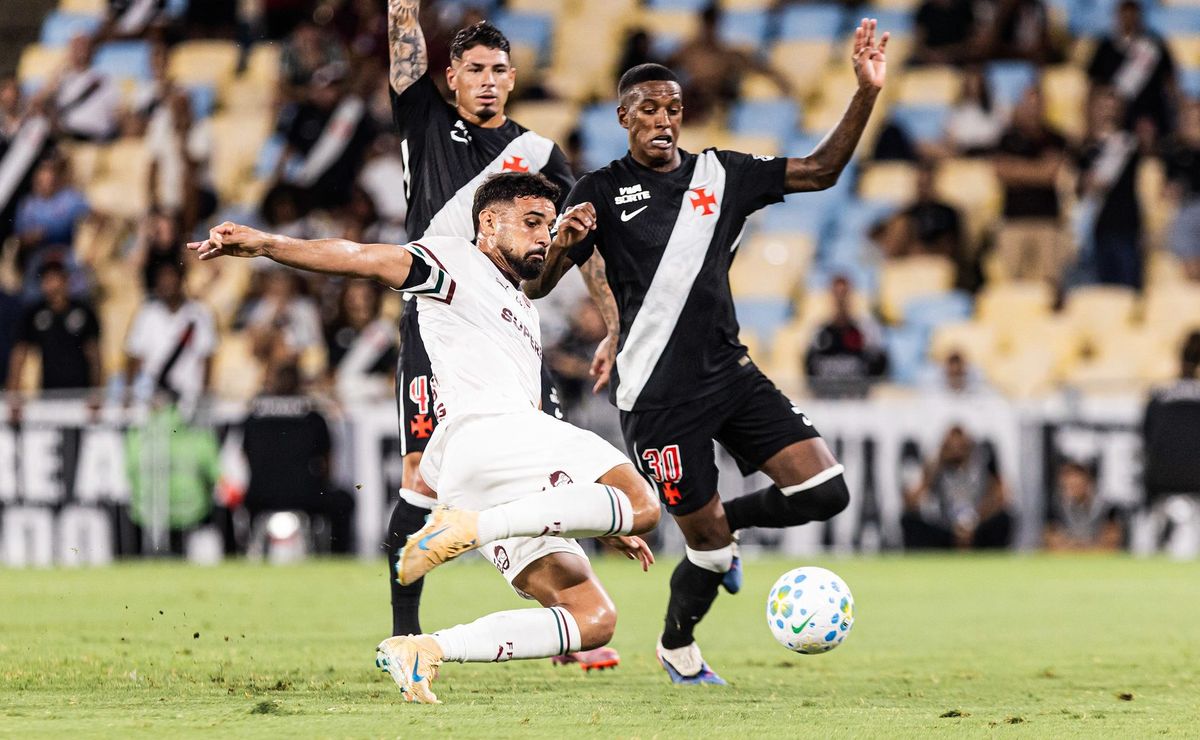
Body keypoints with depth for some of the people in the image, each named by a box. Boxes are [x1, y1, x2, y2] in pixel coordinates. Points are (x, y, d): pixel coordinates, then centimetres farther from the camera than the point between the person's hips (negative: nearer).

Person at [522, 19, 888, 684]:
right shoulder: (601, 192, -3)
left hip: (729, 374, 5)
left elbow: (820, 171, 9)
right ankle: (677, 648, 28)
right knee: (709, 550, -3)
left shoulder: (720, 174, 9)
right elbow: (536, 285, -6)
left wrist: (866, 93, -1)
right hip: (658, 396, -5)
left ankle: (724, 521, 24)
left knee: (825, 493, -6)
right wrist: (562, 240, -28)